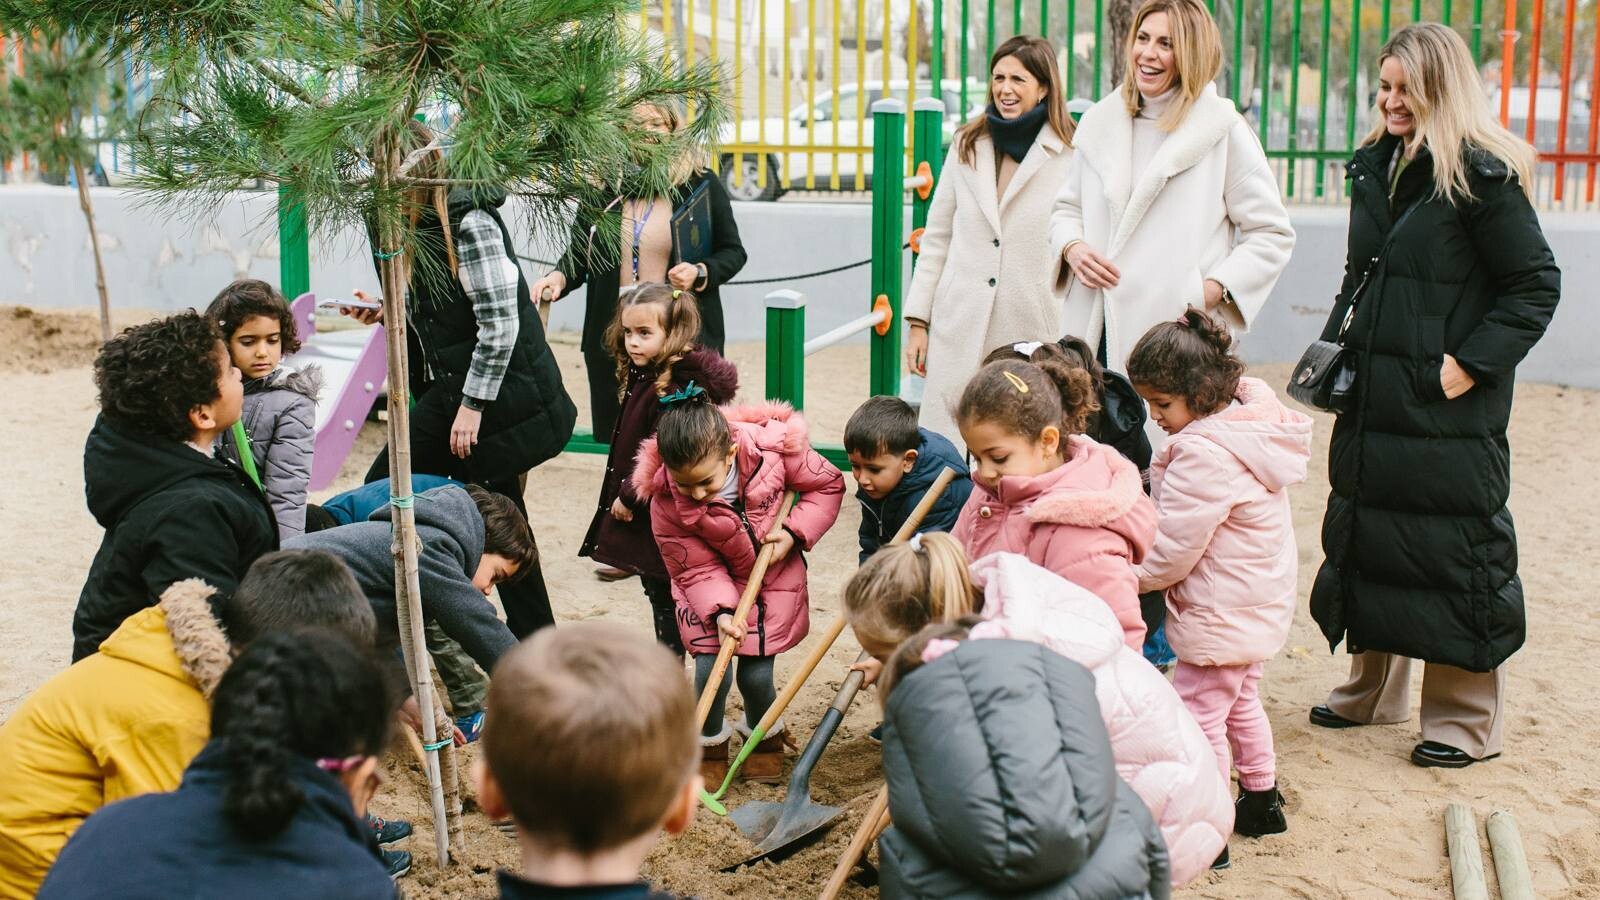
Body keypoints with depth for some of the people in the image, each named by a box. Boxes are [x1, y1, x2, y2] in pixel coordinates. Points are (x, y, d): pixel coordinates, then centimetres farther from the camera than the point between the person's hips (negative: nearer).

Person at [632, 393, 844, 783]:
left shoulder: (775, 447, -29)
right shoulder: (665, 499, -27)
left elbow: (827, 485, -9)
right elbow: (696, 568, -18)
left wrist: (794, 532, -22)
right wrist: (720, 612, -35)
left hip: (774, 576, 0)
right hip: (711, 584, 0)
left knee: (756, 674, -3)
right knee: (711, 668, -12)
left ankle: (765, 736, 31)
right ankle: (710, 744, 20)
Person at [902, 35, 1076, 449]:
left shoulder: (1071, 156, -1)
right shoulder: (967, 147, 11)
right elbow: (936, 237, 14)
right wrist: (918, 321, 8)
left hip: (1034, 331, -3)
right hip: (960, 326, 3)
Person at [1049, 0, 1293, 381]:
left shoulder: (1224, 130, 0)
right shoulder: (1099, 123, 14)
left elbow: (1272, 234, 2)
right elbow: (1067, 206, 24)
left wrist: (1214, 290, -11)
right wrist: (1071, 248, 2)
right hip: (1094, 331, 4)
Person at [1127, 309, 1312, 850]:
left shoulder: (1204, 454, -28)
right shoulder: (1249, 426, 3)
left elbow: (1172, 550, -24)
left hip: (1221, 618, -11)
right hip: (1260, 605, 11)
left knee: (1197, 717, -1)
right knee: (1240, 705, 25)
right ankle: (1262, 801, 38)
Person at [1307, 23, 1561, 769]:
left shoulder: (1482, 175, -11)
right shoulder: (1374, 167, 11)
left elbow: (1536, 285, -10)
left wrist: (1472, 362, -16)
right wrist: (1333, 343, 11)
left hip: (1448, 404, -8)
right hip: (1372, 395, 8)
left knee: (1454, 551, -1)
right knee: (1362, 534, 15)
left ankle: (1467, 721, 12)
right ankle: (1373, 690, 31)